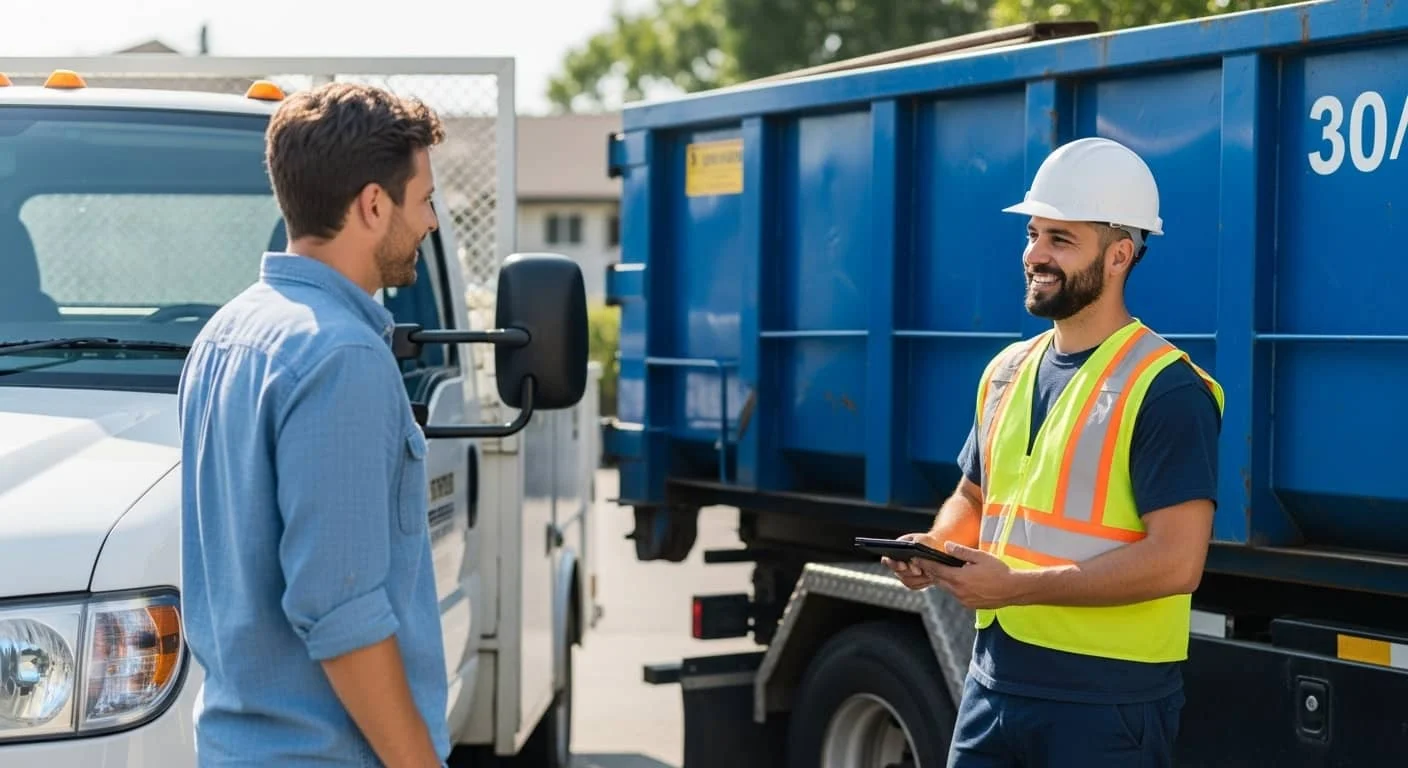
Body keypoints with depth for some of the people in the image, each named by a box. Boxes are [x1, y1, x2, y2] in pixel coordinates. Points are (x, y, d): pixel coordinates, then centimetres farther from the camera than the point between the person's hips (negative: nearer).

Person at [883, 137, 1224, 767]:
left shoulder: (1167, 391, -13)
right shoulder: (1007, 371, 11)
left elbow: (1175, 562, -20)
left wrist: (1016, 585, -21)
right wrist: (934, 547, 0)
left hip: (1109, 701, -6)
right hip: (993, 680, 7)